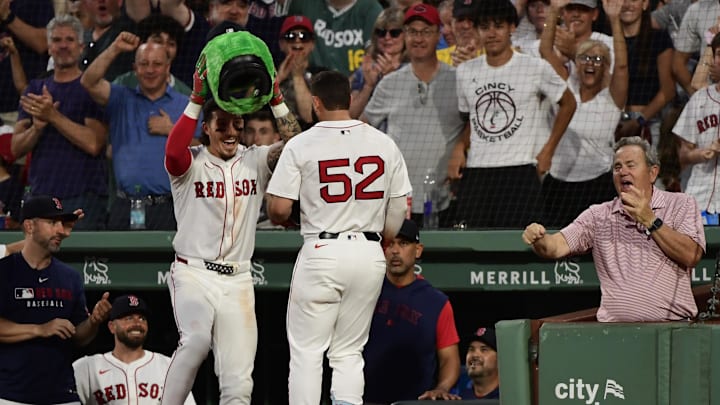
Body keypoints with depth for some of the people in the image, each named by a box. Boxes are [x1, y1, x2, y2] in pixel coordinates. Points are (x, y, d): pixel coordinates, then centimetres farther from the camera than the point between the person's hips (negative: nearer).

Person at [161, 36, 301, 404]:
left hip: (237, 279, 4)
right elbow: (174, 150, -24)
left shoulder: (254, 161, 9)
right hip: (193, 273, -4)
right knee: (196, 340, -30)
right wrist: (197, 99, -27)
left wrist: (275, 98, -16)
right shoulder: (190, 163, -1)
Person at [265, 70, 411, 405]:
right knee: (349, 352, 12)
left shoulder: (301, 145, -7)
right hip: (369, 253, 4)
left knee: (306, 352, 3)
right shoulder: (384, 144, 4)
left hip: (321, 252, -3)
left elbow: (278, 209, -8)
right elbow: (399, 206, 8)